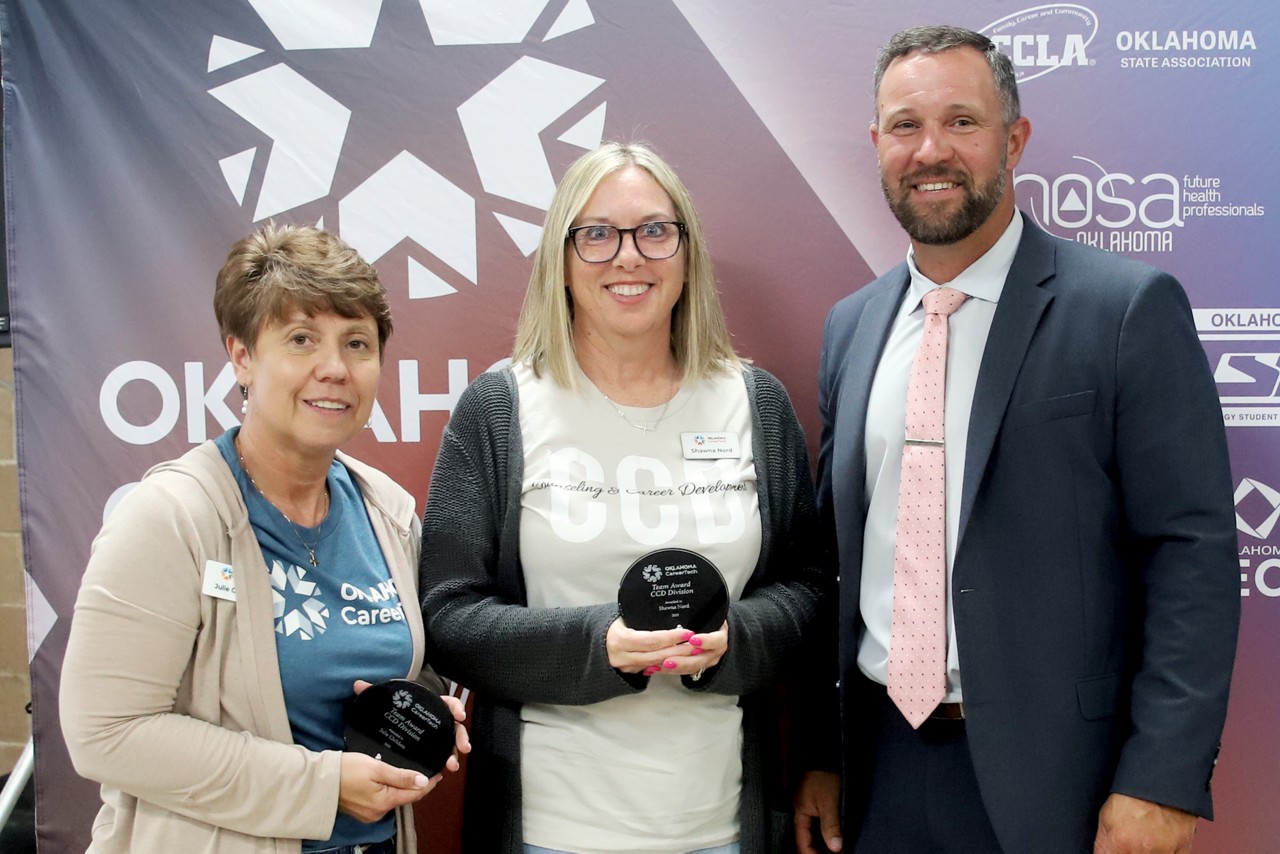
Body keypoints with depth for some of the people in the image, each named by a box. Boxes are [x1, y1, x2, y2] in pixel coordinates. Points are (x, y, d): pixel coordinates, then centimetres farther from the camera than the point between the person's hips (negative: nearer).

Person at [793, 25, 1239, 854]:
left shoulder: (1129, 308, -9)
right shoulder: (851, 325, 6)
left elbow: (1193, 553, -10)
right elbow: (834, 552, 9)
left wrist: (1162, 783, -15)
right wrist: (819, 752, 8)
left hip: (1052, 778, -4)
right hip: (882, 763, 4)